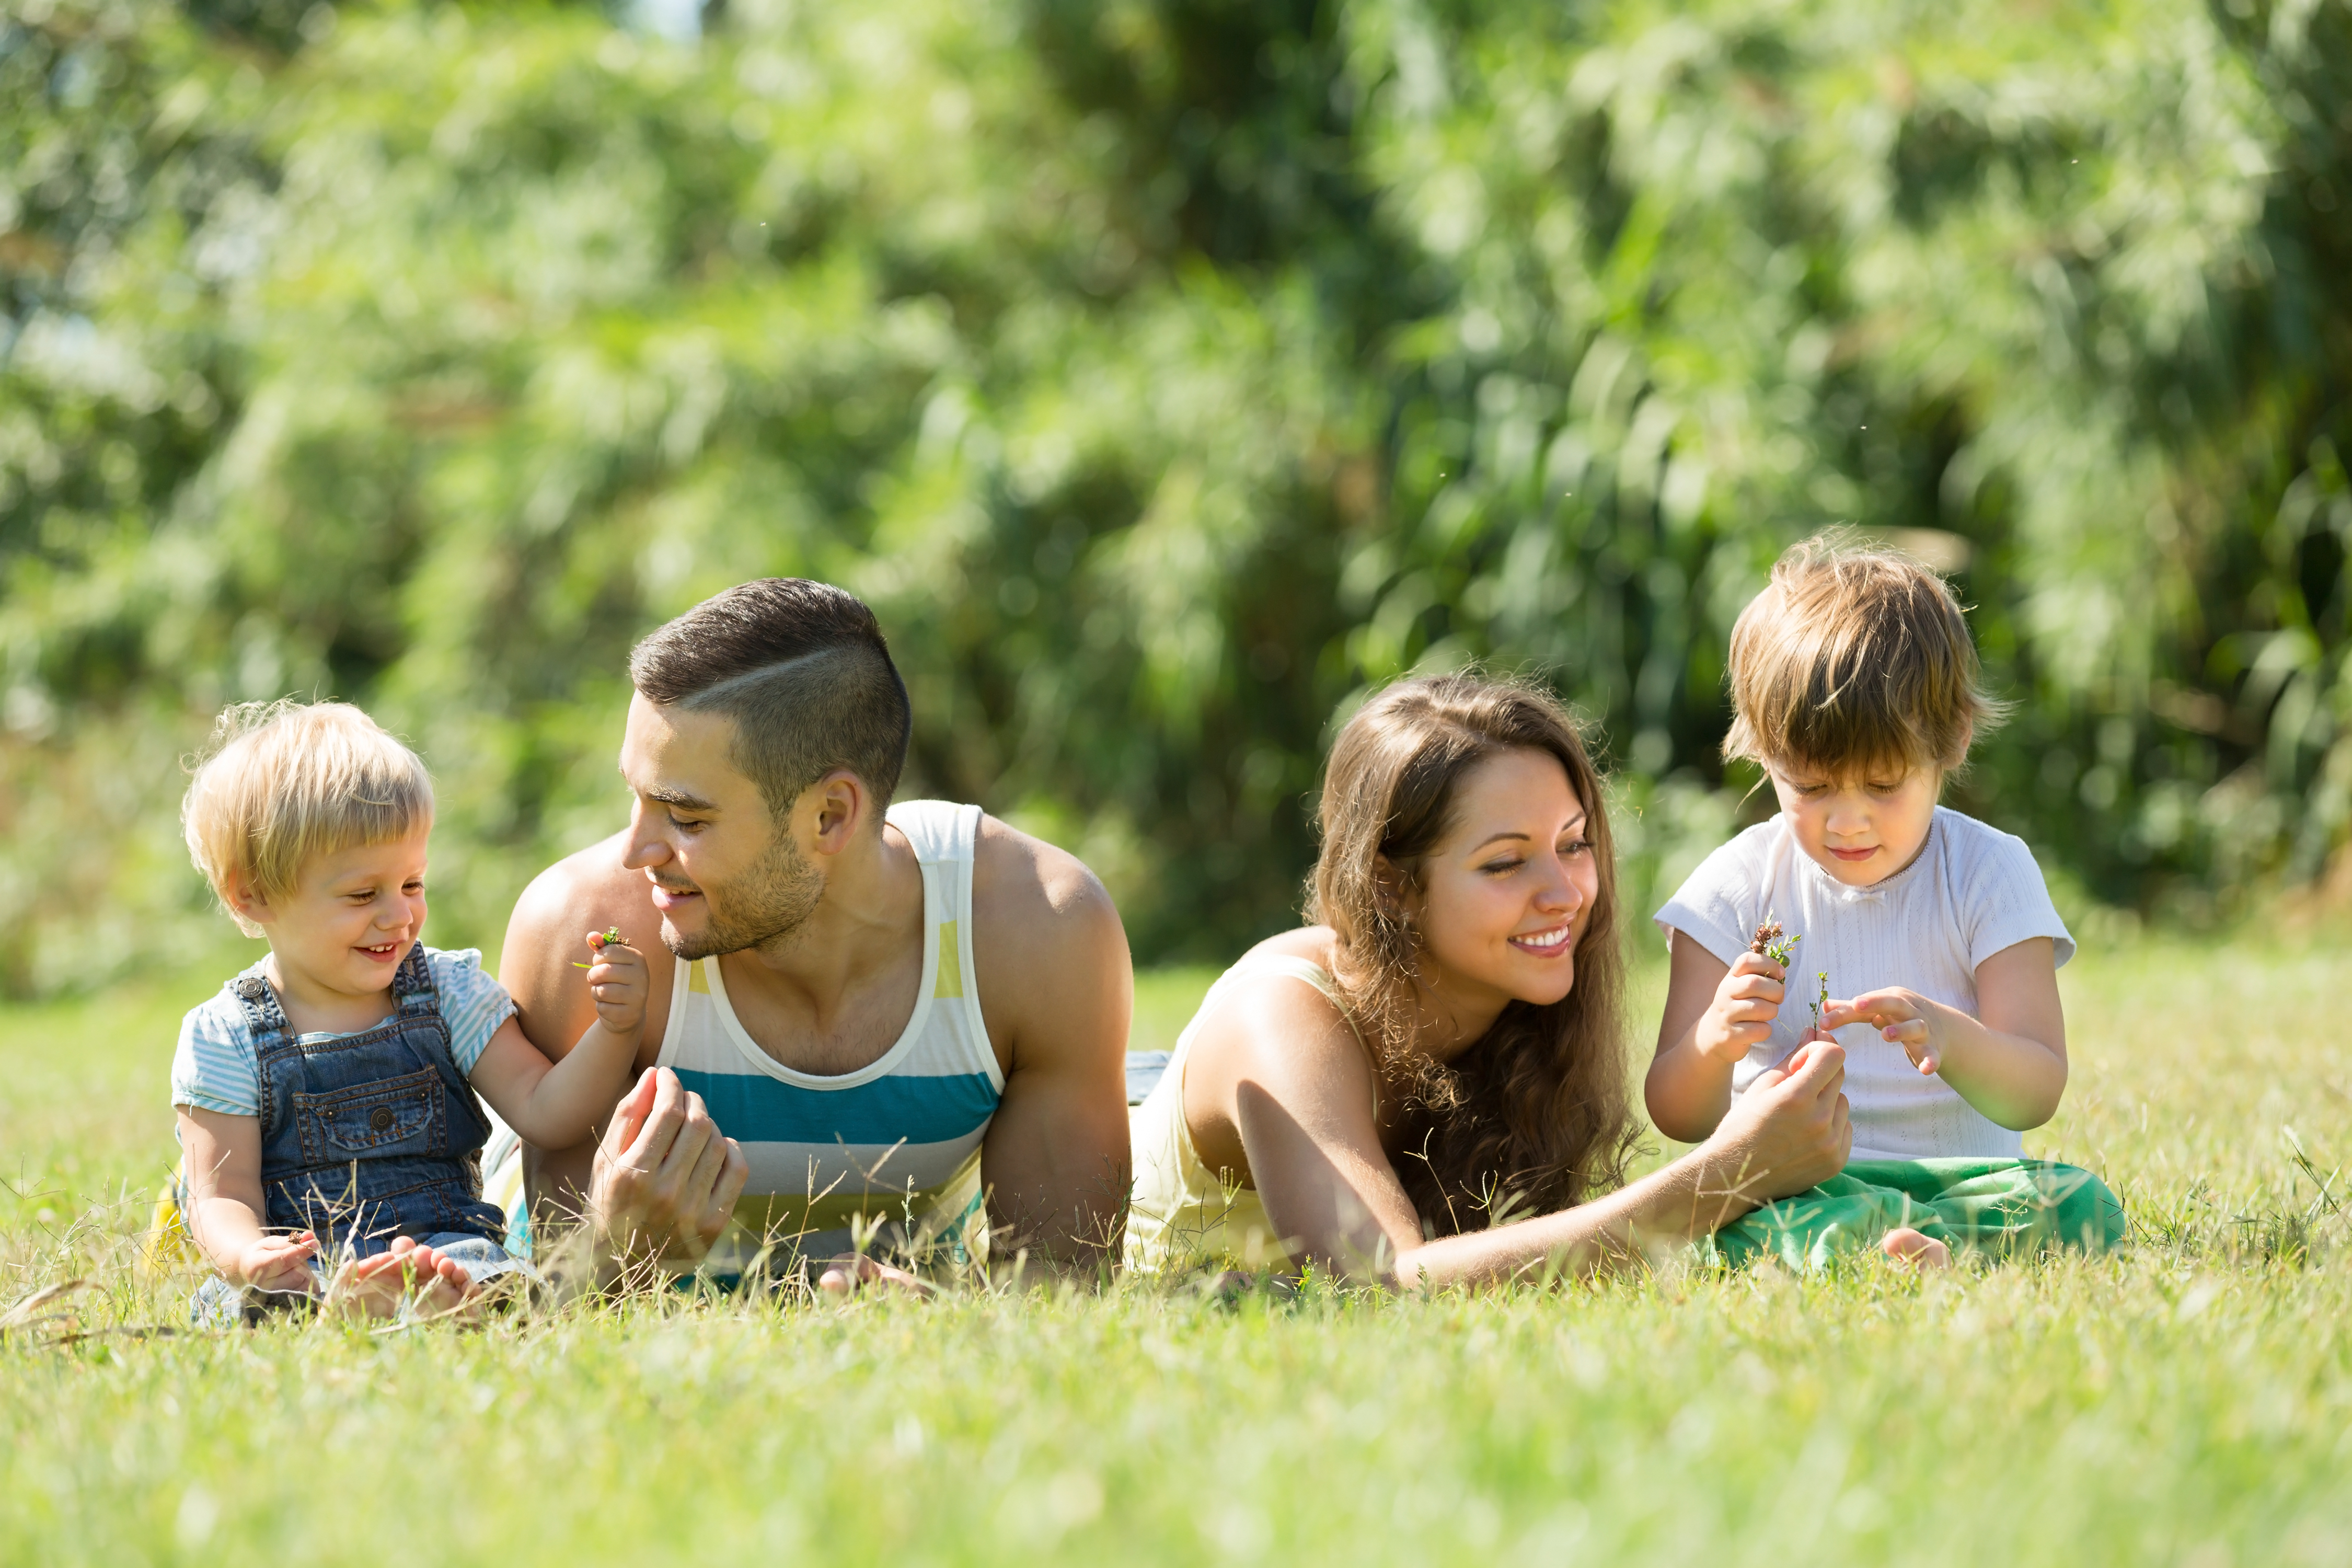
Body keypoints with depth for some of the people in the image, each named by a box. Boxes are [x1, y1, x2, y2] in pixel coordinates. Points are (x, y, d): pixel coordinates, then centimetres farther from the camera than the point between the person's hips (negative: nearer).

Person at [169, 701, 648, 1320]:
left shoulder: (448, 993, 11)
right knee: (256, 1304, -38)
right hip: (304, 1267, -1)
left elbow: (545, 1112, 7)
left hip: (447, 1241, 1)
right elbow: (224, 1197, -2)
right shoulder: (227, 1038, 2)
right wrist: (247, 1257, -27)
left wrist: (613, 1033, -13)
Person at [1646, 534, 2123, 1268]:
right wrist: (1711, 1045, -24)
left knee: (2084, 1206, -29)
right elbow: (1680, 1118, 1)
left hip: (1959, 1174, 1)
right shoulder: (1741, 885, 3)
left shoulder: (1987, 872, 2)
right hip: (1782, 1179, -1)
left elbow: (2034, 1096, -8)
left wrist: (1950, 1041, -31)